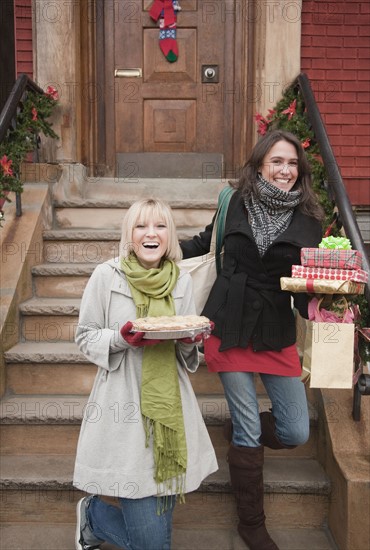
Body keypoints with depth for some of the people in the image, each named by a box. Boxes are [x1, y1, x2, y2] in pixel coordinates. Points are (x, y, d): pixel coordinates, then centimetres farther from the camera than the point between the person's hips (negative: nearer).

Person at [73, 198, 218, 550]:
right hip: (124, 403, -4)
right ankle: (91, 514, 28)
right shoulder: (106, 276, -6)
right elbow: (85, 338, -1)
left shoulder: (182, 280, 5)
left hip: (171, 404, 5)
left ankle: (95, 515, 39)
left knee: (164, 510, 11)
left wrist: (190, 339, -9)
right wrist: (123, 338, -18)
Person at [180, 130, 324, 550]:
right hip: (230, 325, -2)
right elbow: (206, 242, 16)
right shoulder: (237, 203, -1)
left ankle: (238, 430, 36)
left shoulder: (308, 217, 1)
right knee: (248, 430, 4)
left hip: (277, 333, 2)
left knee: (295, 433, 2)